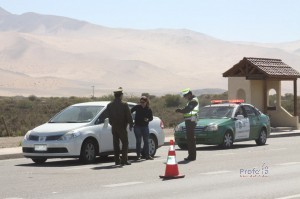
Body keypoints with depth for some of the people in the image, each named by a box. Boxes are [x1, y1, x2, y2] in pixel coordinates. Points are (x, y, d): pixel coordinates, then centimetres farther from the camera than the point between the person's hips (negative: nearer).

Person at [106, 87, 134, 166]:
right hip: (122, 127, -5)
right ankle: (124, 160, -6)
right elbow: (128, 116, -9)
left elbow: (109, 116, 12)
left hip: (114, 127, 5)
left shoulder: (109, 105, 5)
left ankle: (117, 160, 8)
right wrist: (131, 125, 1)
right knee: (125, 143, 1)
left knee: (116, 144, 9)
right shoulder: (124, 104, -11)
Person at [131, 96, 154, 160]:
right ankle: (138, 155, 3)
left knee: (146, 141, 5)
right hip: (137, 126, -2)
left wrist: (148, 119, -15)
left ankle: (147, 155, 12)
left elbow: (151, 117, 6)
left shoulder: (148, 109, -1)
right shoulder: (137, 107, -4)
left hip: (145, 126, 2)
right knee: (138, 141, -2)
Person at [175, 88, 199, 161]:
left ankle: (192, 156, -10)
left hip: (191, 121, -10)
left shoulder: (194, 100, -11)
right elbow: (187, 109, 22)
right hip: (189, 121, 10)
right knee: (189, 138, 13)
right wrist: (181, 110, 5)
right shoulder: (191, 101, 21)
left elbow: (187, 110, -19)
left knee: (191, 138, -10)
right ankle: (191, 155, 18)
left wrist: (179, 110, -6)